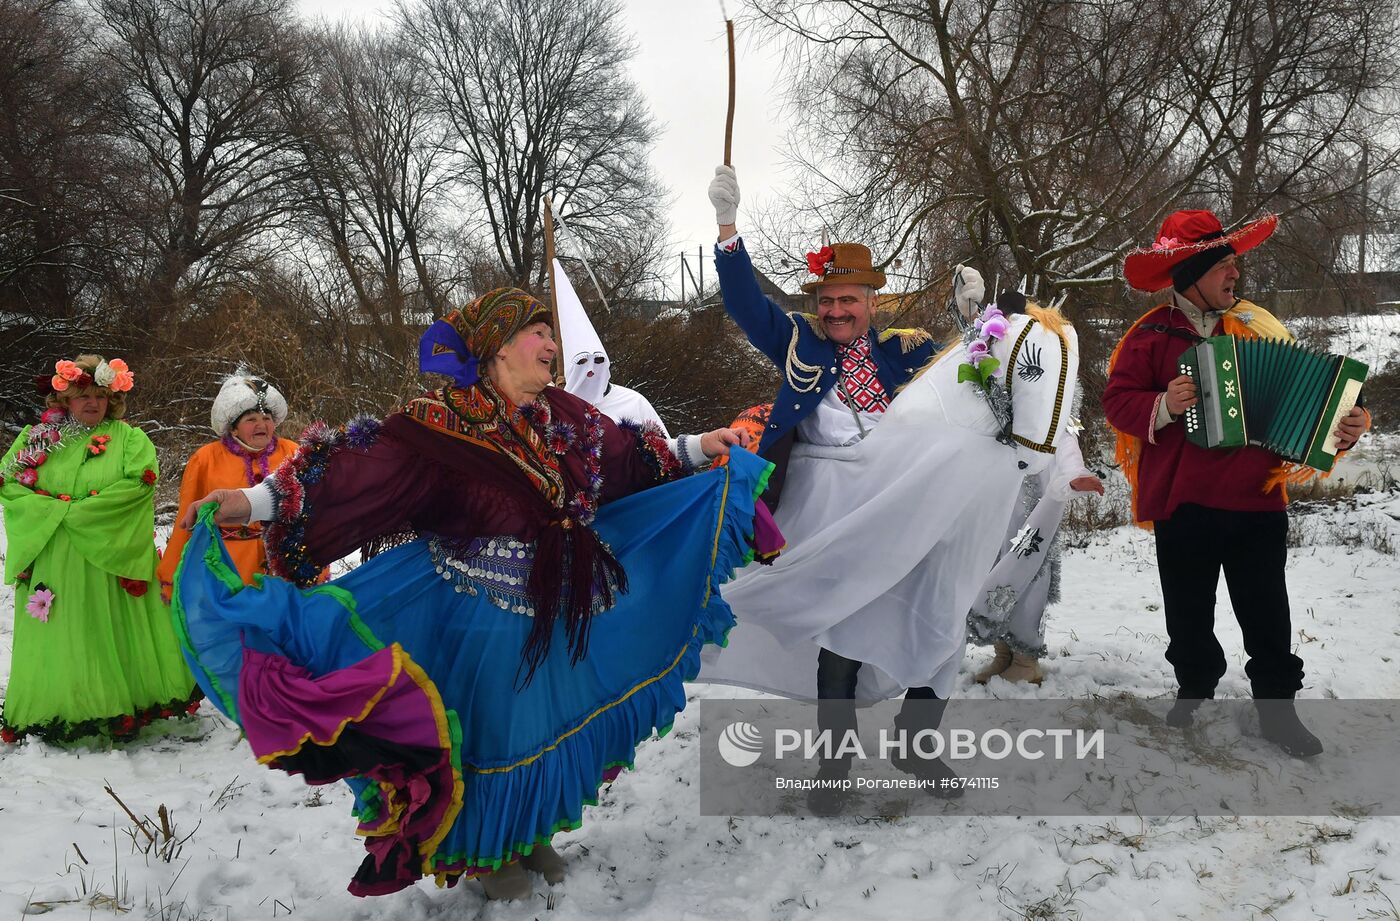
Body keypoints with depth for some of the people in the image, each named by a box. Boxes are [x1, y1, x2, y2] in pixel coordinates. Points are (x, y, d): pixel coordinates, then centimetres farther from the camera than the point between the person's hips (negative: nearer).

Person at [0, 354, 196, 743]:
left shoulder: (127, 437, 2)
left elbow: (139, 482, -13)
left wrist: (78, 511, -16)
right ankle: (51, 714, 18)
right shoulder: (38, 437, 10)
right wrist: (55, 509, -13)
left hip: (110, 560, -2)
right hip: (51, 565, 2)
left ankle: (124, 710, 13)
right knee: (58, 637, 6)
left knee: (111, 635, 3)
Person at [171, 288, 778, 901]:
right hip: (482, 615, -6)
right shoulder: (443, 423, -16)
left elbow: (627, 458, 18)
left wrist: (695, 448, 22)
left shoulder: (565, 416, 4)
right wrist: (256, 501, -34)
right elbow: (361, 471, -25)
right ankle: (491, 852, 33)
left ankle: (533, 834, 42)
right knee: (491, 724, 8)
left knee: (550, 719, 19)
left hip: (559, 613, 7)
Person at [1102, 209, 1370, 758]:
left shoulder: (1256, 325, 6)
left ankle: (1277, 708, 21)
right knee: (1189, 613, 13)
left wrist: (1341, 429, -9)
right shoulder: (1152, 335, -4)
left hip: (1257, 500, 2)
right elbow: (1118, 400, -6)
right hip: (1183, 503, -2)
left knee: (1267, 613, 7)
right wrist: (1162, 407, -23)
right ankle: (1194, 690, 33)